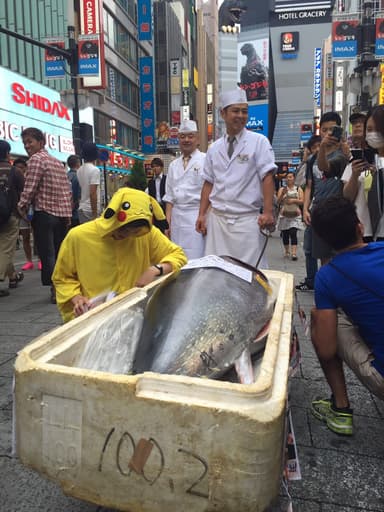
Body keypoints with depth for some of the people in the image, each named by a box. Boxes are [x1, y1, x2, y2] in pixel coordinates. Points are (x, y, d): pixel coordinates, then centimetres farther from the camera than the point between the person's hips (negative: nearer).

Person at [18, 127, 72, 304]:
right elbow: (68, 189, 16)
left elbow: (30, 188, -13)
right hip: (62, 213, 8)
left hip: (44, 213, -7)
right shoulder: (58, 162, 18)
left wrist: (22, 207, 1)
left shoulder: (36, 159, -6)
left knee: (47, 254, -3)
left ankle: (56, 290, -5)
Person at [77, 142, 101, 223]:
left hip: (81, 208, 8)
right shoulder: (94, 170, -12)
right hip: (91, 210, -8)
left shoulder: (79, 170, 11)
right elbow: (93, 193, -19)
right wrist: (95, 214, -17)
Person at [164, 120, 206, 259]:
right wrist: (168, 222, 8)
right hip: (177, 217, 5)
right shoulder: (174, 165, 16)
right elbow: (170, 196, 16)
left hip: (197, 215, -5)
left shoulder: (205, 160, -1)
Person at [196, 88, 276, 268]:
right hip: (217, 218, 4)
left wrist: (268, 212, -16)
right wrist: (202, 215, 8)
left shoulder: (259, 141, 0)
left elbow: (268, 177, -7)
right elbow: (209, 183, 14)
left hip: (247, 219, -4)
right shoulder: (214, 148, 12)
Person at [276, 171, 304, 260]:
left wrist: (294, 200, -14)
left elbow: (302, 201, 0)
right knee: (285, 234, 6)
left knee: (293, 234, -12)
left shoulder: (298, 189, 8)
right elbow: (278, 202, 0)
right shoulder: (282, 189, 9)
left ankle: (294, 253, -17)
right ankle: (287, 251, 20)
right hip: (284, 215, 2)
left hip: (295, 215, -2)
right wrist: (282, 194, -15)